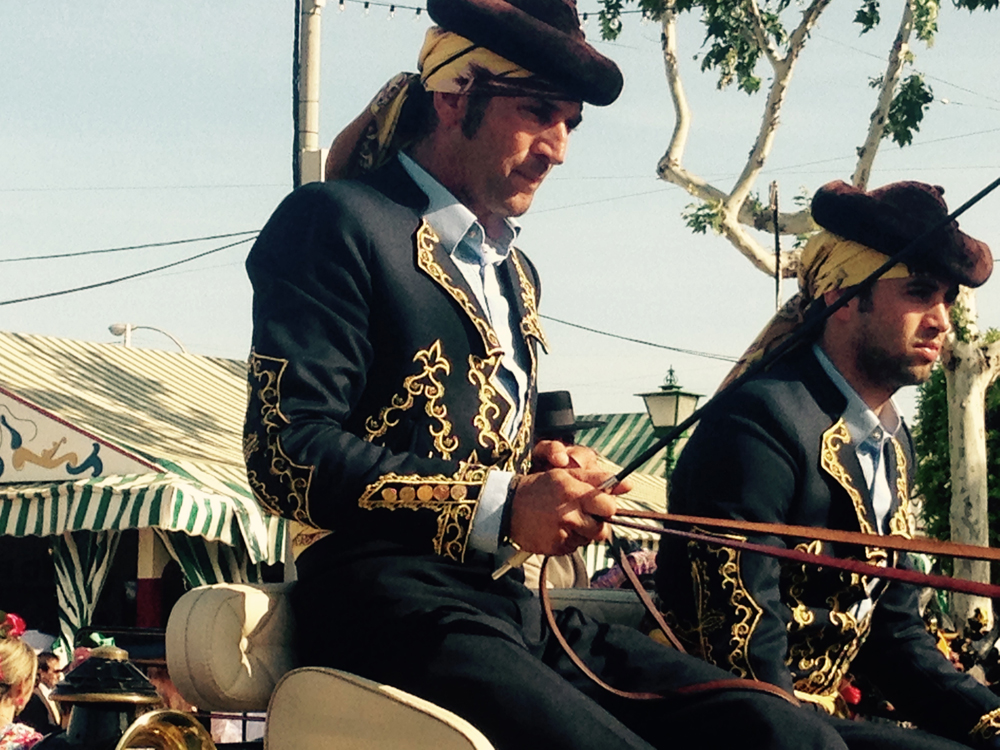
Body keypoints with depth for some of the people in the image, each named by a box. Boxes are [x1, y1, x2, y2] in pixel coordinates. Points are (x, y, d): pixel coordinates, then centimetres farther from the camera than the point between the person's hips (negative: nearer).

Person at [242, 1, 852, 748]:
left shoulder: (514, 271, 24)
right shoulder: (339, 224, -2)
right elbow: (286, 452, -12)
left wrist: (554, 475, 8)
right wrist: (500, 506, -15)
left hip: (508, 603, 8)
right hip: (388, 605, -8)